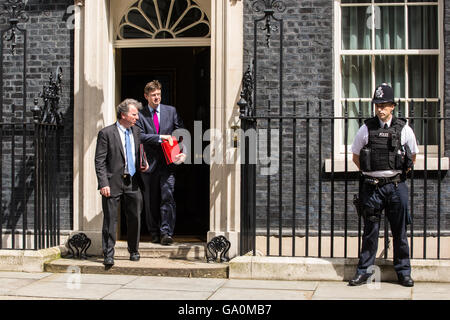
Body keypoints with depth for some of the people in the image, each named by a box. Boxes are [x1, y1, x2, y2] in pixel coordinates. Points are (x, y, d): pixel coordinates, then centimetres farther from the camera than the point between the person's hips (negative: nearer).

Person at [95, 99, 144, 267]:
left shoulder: (136, 131, 11)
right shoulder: (106, 133, -5)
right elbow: (99, 161, -7)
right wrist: (103, 183, -14)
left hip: (133, 183, 5)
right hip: (113, 183, -5)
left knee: (135, 218, 10)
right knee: (110, 220, -1)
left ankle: (134, 251, 26)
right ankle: (108, 255, 6)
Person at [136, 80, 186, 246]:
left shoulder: (171, 111, 8)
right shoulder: (140, 115, 3)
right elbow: (140, 136, -9)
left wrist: (182, 151, -4)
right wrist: (161, 137, -17)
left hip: (167, 162, 0)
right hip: (150, 162, 0)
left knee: (167, 197, -11)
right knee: (151, 201, 7)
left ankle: (166, 232, -11)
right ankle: (154, 233, 17)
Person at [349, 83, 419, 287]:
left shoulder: (404, 129, 1)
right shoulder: (366, 129, 2)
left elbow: (412, 156, 15)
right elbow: (356, 156, 13)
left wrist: (399, 174, 13)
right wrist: (370, 174, 10)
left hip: (396, 187, 0)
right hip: (372, 187, 0)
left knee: (399, 231, 7)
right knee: (370, 231, 5)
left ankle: (404, 272, 18)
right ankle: (363, 272, 14)